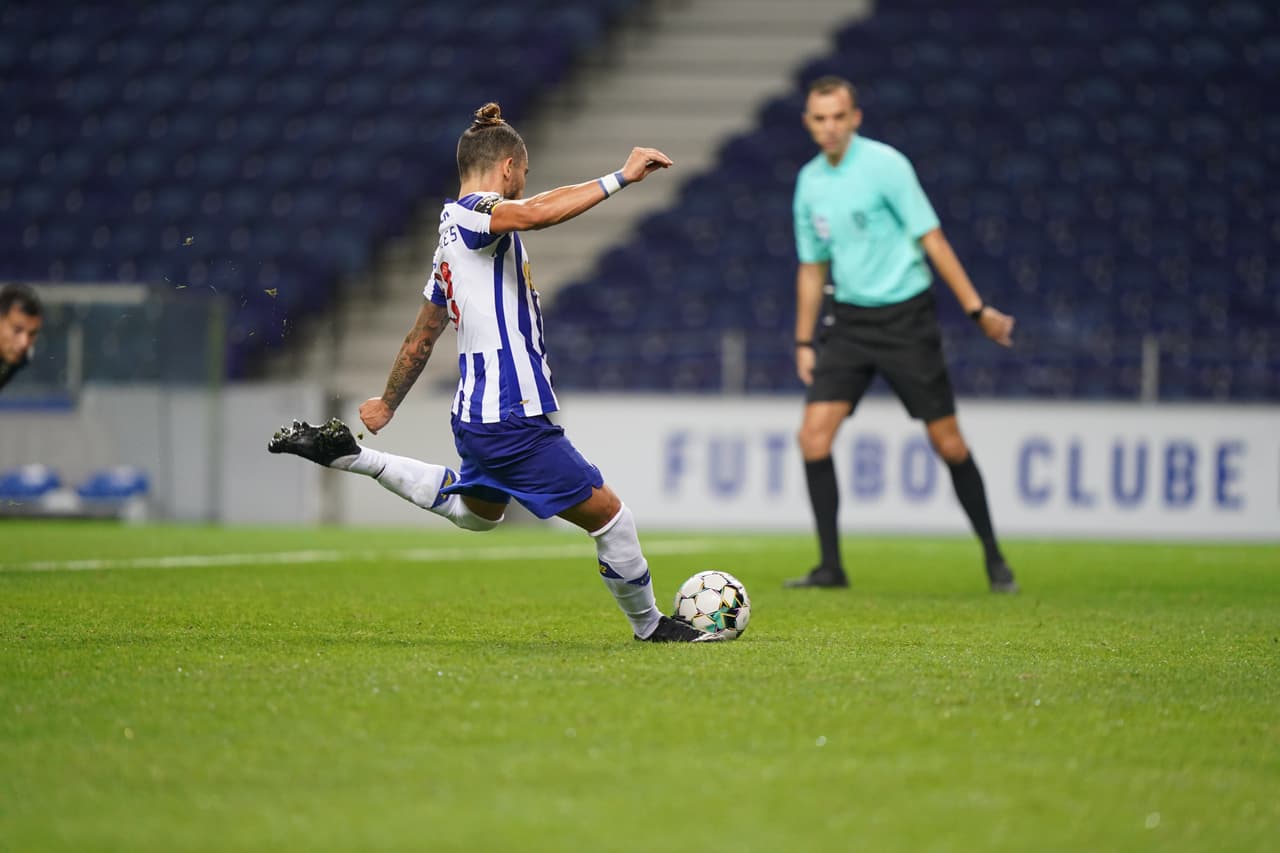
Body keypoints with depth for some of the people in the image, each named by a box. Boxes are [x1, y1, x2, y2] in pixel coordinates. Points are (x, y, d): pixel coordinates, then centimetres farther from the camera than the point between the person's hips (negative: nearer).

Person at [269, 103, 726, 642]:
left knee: (476, 512, 35)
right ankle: (648, 625, 14)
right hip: (512, 417, -10)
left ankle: (351, 456, 32)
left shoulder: (453, 234, 16)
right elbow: (535, 213, -36)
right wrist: (619, 178, -33)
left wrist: (386, 404, 37)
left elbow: (421, 338, 26)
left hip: (477, 413, 10)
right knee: (606, 513, -1)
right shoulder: (474, 213, -12)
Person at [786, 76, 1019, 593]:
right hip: (850, 319, 5)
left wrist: (977, 309, -14)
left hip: (905, 317, -5)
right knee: (813, 434, -9)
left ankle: (993, 557, 13)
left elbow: (931, 238, -11)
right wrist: (804, 341, 17)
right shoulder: (809, 182, 7)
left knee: (948, 442, -3)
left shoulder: (883, 164, -11)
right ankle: (831, 565, -1)